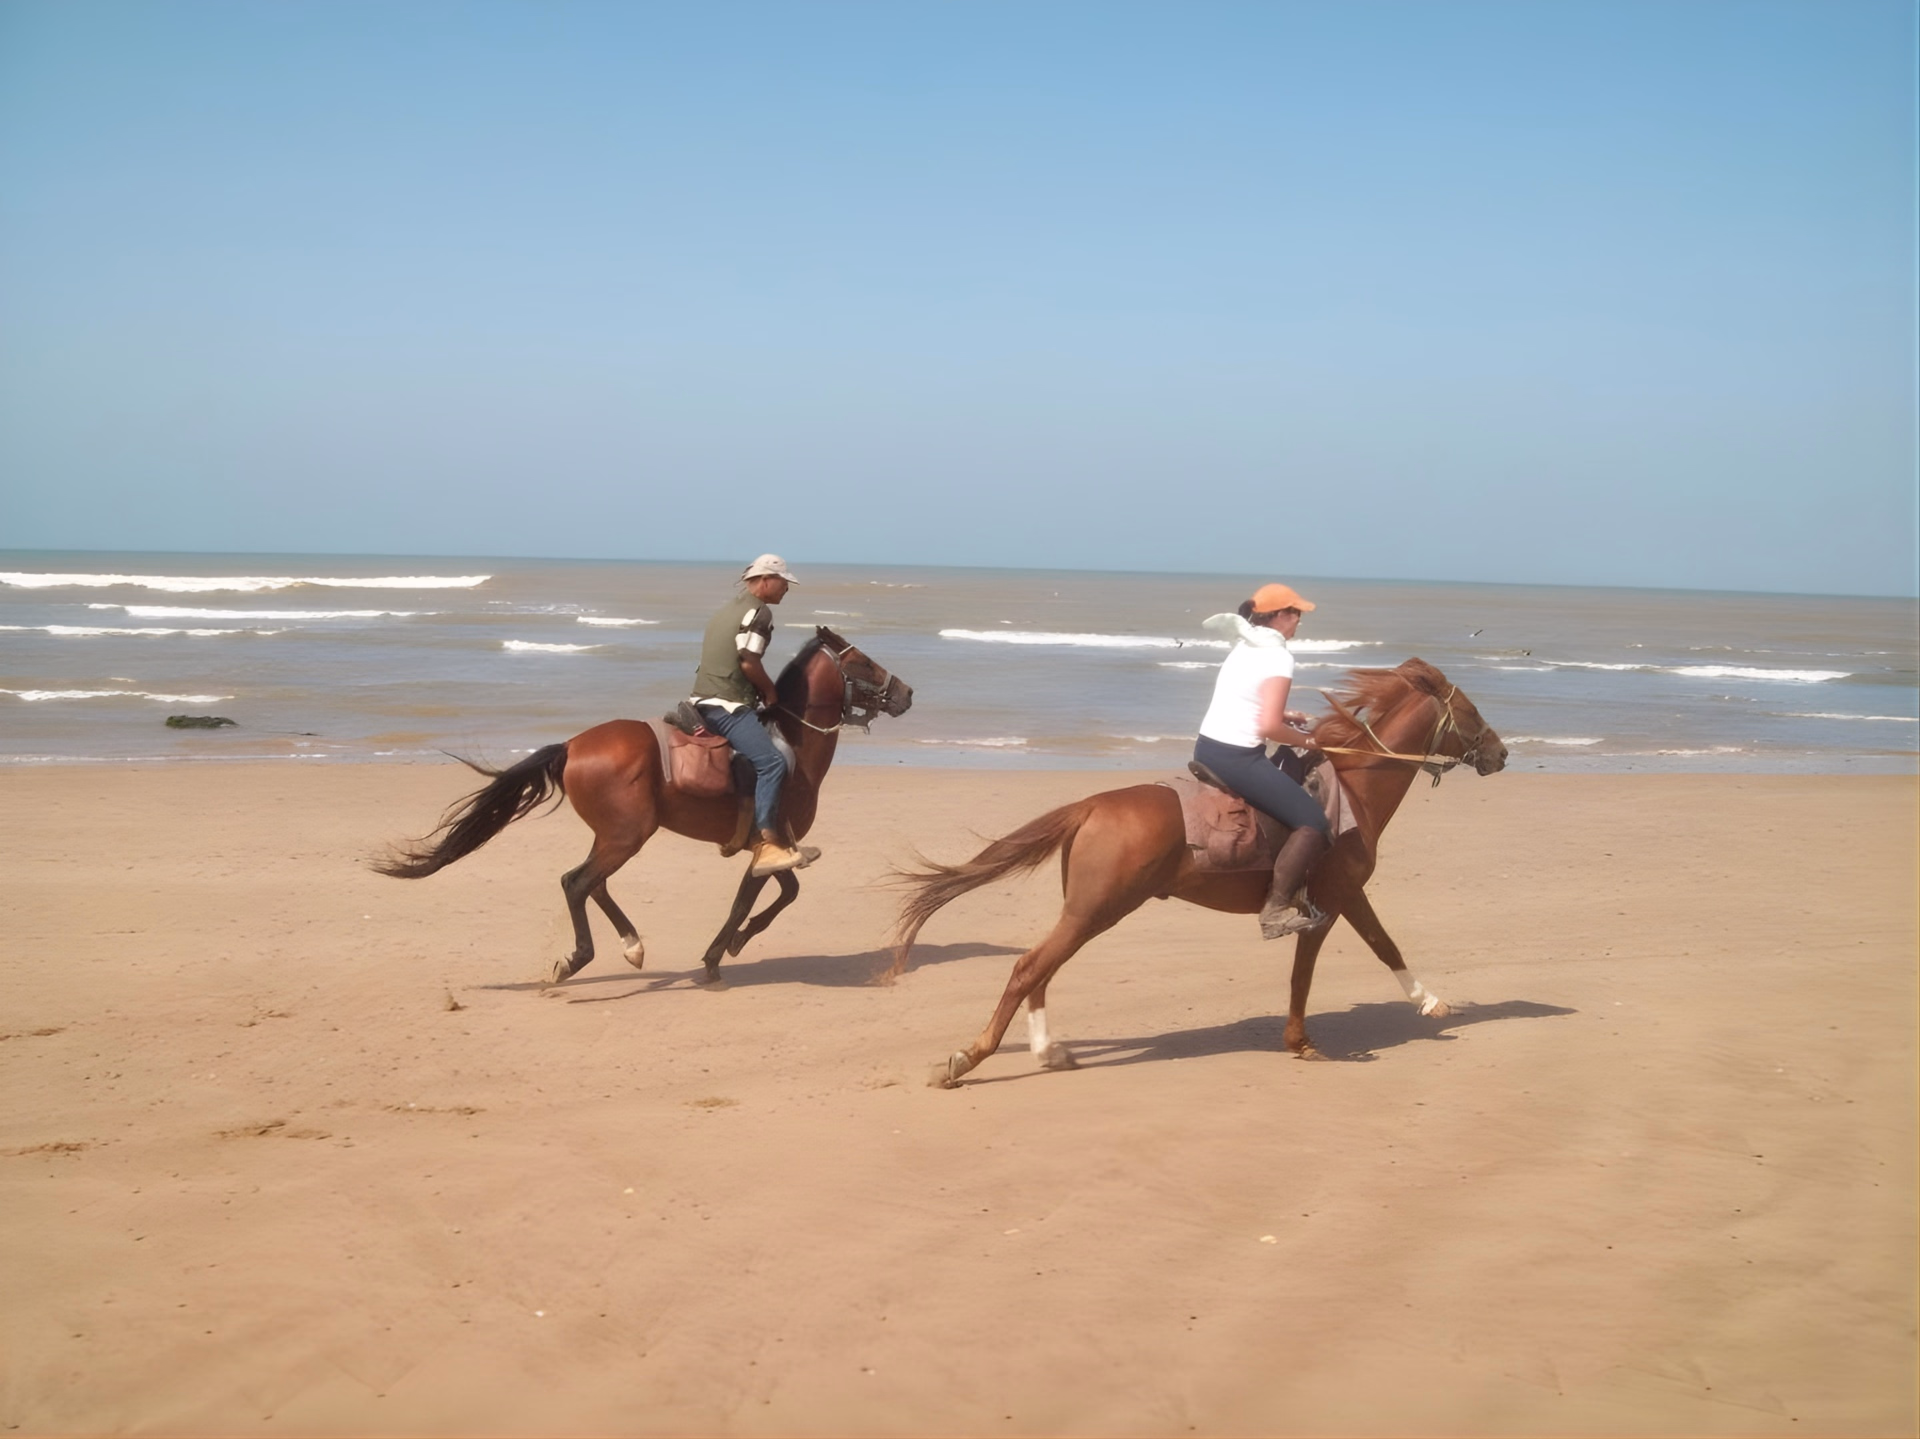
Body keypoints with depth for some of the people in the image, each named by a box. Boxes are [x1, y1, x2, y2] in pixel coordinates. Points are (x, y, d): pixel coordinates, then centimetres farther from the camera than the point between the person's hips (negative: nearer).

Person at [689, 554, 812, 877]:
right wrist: (770, 692, -3)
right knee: (772, 763, -22)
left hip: (705, 699, 11)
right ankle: (766, 845, -30)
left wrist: (761, 692, 19)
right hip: (727, 705, -11)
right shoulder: (759, 611, -9)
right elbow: (749, 661, -17)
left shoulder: (730, 608, 22)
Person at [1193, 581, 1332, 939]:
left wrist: (1284, 714, 16)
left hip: (1207, 748, 10)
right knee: (1313, 823, -6)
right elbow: (1269, 727, -21)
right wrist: (1307, 741, -5)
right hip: (1237, 758, -10)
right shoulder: (1278, 656, -14)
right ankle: (1278, 908, -5)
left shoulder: (1244, 648, 14)